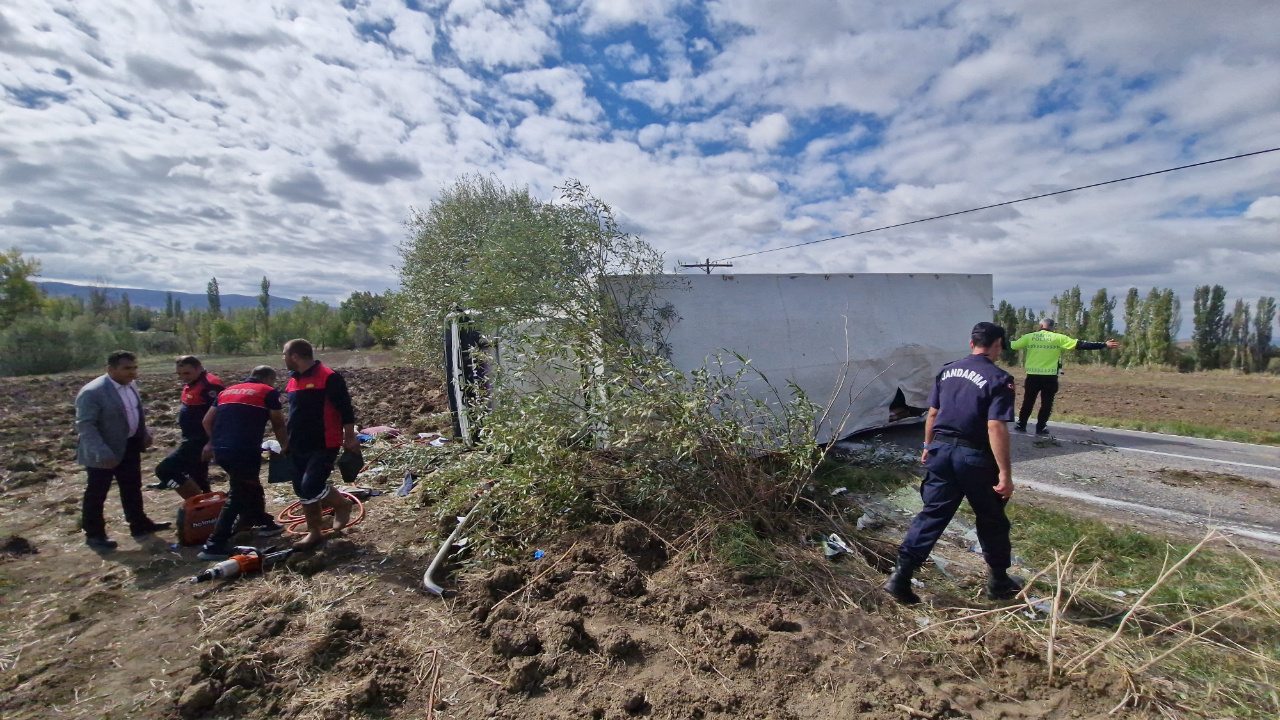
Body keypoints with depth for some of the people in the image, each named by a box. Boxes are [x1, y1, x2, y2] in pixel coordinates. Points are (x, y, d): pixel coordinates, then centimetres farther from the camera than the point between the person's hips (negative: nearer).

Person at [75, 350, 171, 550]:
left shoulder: (131, 385, 2)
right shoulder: (92, 392, -22)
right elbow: (85, 425, -24)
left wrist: (144, 433, 6)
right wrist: (102, 453, -29)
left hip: (130, 446, 7)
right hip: (105, 453, -7)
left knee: (132, 489, 18)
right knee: (96, 494, 9)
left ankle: (140, 525, 31)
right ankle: (94, 535, 23)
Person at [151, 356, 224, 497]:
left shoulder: (209, 385, -21)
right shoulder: (192, 384, 11)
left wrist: (211, 442, -25)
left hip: (200, 440, -10)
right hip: (193, 439, 10)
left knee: (165, 470, -9)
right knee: (197, 478, 16)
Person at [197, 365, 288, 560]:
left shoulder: (227, 391, 21)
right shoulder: (269, 392, 4)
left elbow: (207, 421, 21)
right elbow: (279, 425, 5)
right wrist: (285, 446, 20)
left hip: (220, 449, 7)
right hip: (245, 450, -7)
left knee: (248, 485, 24)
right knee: (237, 495, 1)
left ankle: (263, 522, 37)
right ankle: (215, 545, -2)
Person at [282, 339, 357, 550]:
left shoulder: (329, 378, -15)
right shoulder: (293, 380, 11)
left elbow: (346, 409, -14)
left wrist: (349, 438, -13)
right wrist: (289, 441, 24)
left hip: (324, 446, -9)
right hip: (299, 447, 9)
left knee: (311, 488, -16)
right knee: (302, 491, 12)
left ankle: (342, 504, 13)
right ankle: (314, 532, 25)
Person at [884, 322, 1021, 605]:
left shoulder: (947, 371, 7)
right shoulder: (999, 379, -11)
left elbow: (932, 414, 11)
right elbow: (996, 428, -18)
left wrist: (928, 447, 22)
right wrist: (1005, 473, -16)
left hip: (941, 450, 5)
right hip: (974, 457, -5)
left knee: (932, 515, 8)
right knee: (992, 521, 16)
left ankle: (901, 578, 4)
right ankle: (999, 582, 34)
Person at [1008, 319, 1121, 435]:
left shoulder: (1029, 337, 2)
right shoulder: (1058, 338, 0)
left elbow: (1012, 345, 9)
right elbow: (1080, 344, -2)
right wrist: (1104, 345, 3)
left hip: (1032, 376, 1)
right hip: (1050, 378, -1)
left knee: (1028, 402, 12)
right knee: (1046, 404, 10)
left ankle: (1021, 425, 17)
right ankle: (1040, 428, 11)